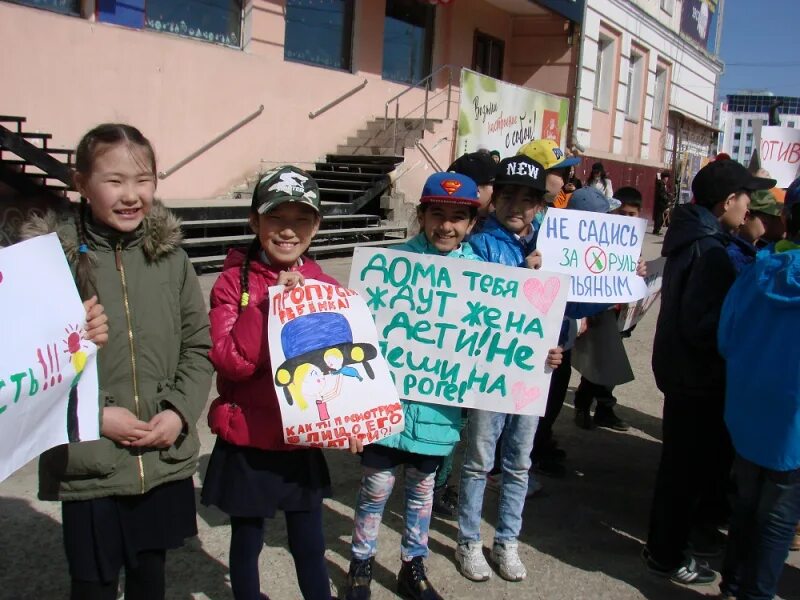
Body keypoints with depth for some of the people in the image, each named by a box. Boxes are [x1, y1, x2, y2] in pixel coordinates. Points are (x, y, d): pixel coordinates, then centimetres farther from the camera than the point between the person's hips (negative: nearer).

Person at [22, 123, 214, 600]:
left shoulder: (170, 256, 0)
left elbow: (199, 346, 6)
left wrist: (180, 412, -7)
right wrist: (95, 416, -14)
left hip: (166, 462, 3)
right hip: (88, 469, -3)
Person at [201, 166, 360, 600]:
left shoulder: (325, 287, 0)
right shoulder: (233, 282, -10)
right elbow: (229, 359, -19)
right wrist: (270, 302, -25)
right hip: (247, 442, -2)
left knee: (310, 545, 14)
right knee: (247, 540, 16)